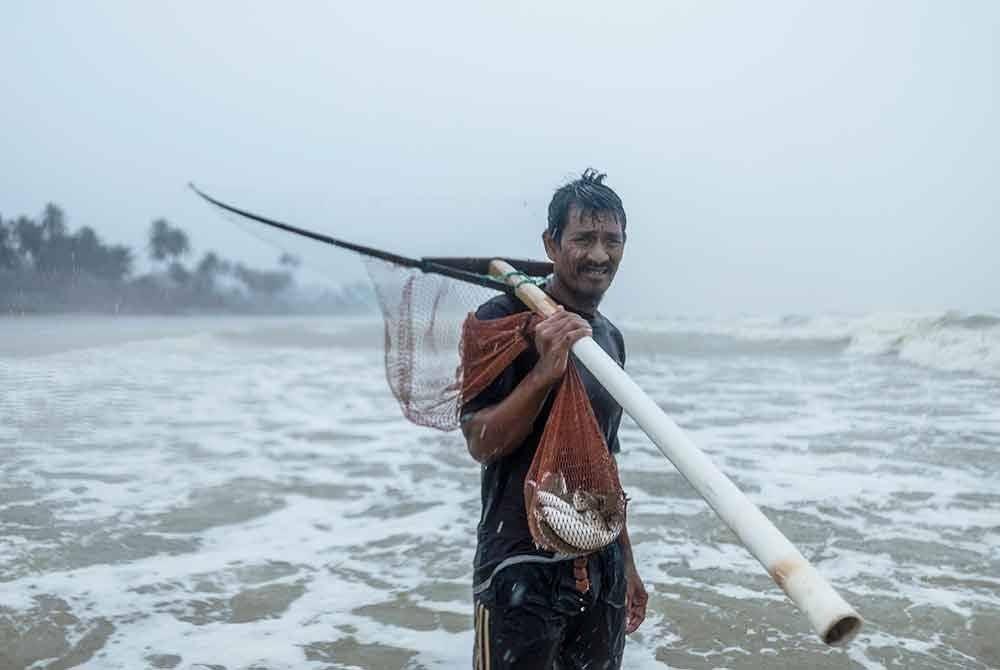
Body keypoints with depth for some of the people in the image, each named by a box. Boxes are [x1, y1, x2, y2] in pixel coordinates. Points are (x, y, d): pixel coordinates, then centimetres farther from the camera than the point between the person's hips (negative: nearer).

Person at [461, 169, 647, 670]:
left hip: (602, 567, 6)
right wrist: (545, 372, -27)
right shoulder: (504, 319, -10)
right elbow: (481, 443, -14)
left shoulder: (610, 338, 11)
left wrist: (626, 566, 19)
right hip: (522, 568, -6)